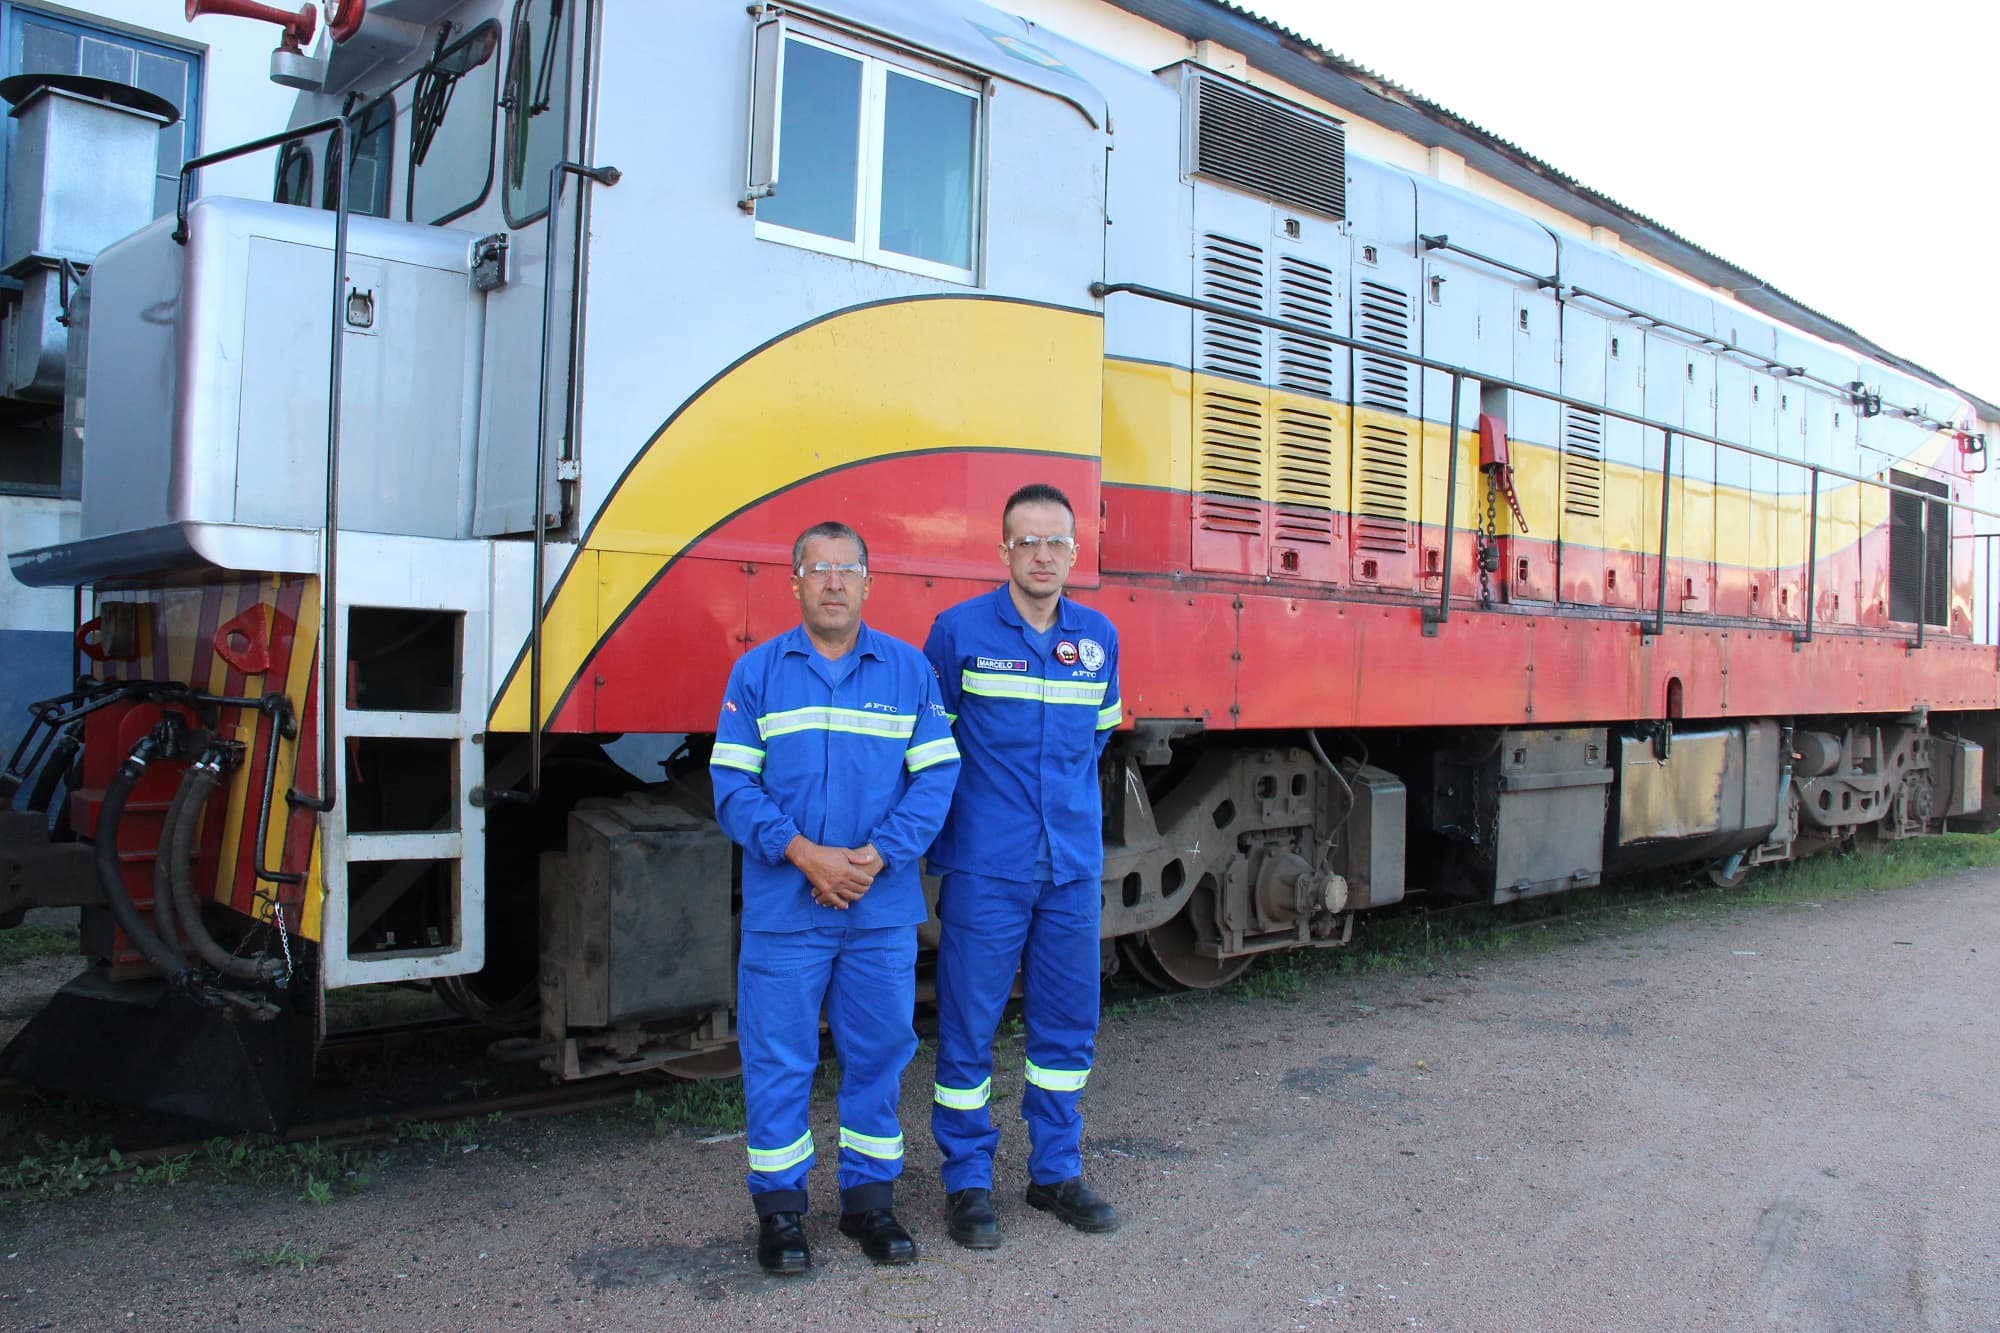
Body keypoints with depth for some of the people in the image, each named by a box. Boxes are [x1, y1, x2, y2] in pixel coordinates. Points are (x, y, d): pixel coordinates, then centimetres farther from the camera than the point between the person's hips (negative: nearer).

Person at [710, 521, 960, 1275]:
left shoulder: (909, 670, 4)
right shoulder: (758, 671, 2)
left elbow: (936, 777, -1)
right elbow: (733, 785, -2)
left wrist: (875, 857, -13)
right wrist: (804, 854, -14)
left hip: (884, 908, 1)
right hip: (784, 908, -1)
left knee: (878, 1052, 11)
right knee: (778, 1058, 6)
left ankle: (870, 1198, 28)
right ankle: (779, 1207, 22)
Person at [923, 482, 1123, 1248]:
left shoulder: (1099, 638, 7)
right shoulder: (959, 631, -6)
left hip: (1074, 867, 4)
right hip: (985, 868, -4)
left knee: (1068, 1025, 12)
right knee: (968, 1025, 3)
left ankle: (1056, 1171, 28)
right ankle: (967, 1181, 18)